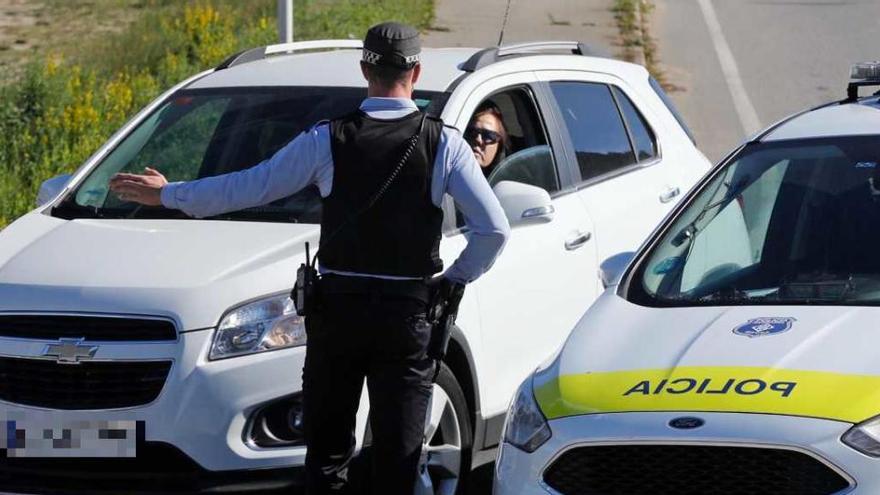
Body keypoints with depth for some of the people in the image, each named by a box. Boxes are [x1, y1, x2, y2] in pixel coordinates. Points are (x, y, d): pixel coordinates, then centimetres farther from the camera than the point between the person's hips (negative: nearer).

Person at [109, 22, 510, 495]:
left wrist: (167, 194, 14)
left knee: (326, 453, 11)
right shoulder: (443, 143, -5)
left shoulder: (329, 140, -4)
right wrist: (456, 278, 8)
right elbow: (494, 229, -9)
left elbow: (247, 187, 1)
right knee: (397, 456, 2)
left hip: (337, 309, 1)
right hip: (408, 313, -1)